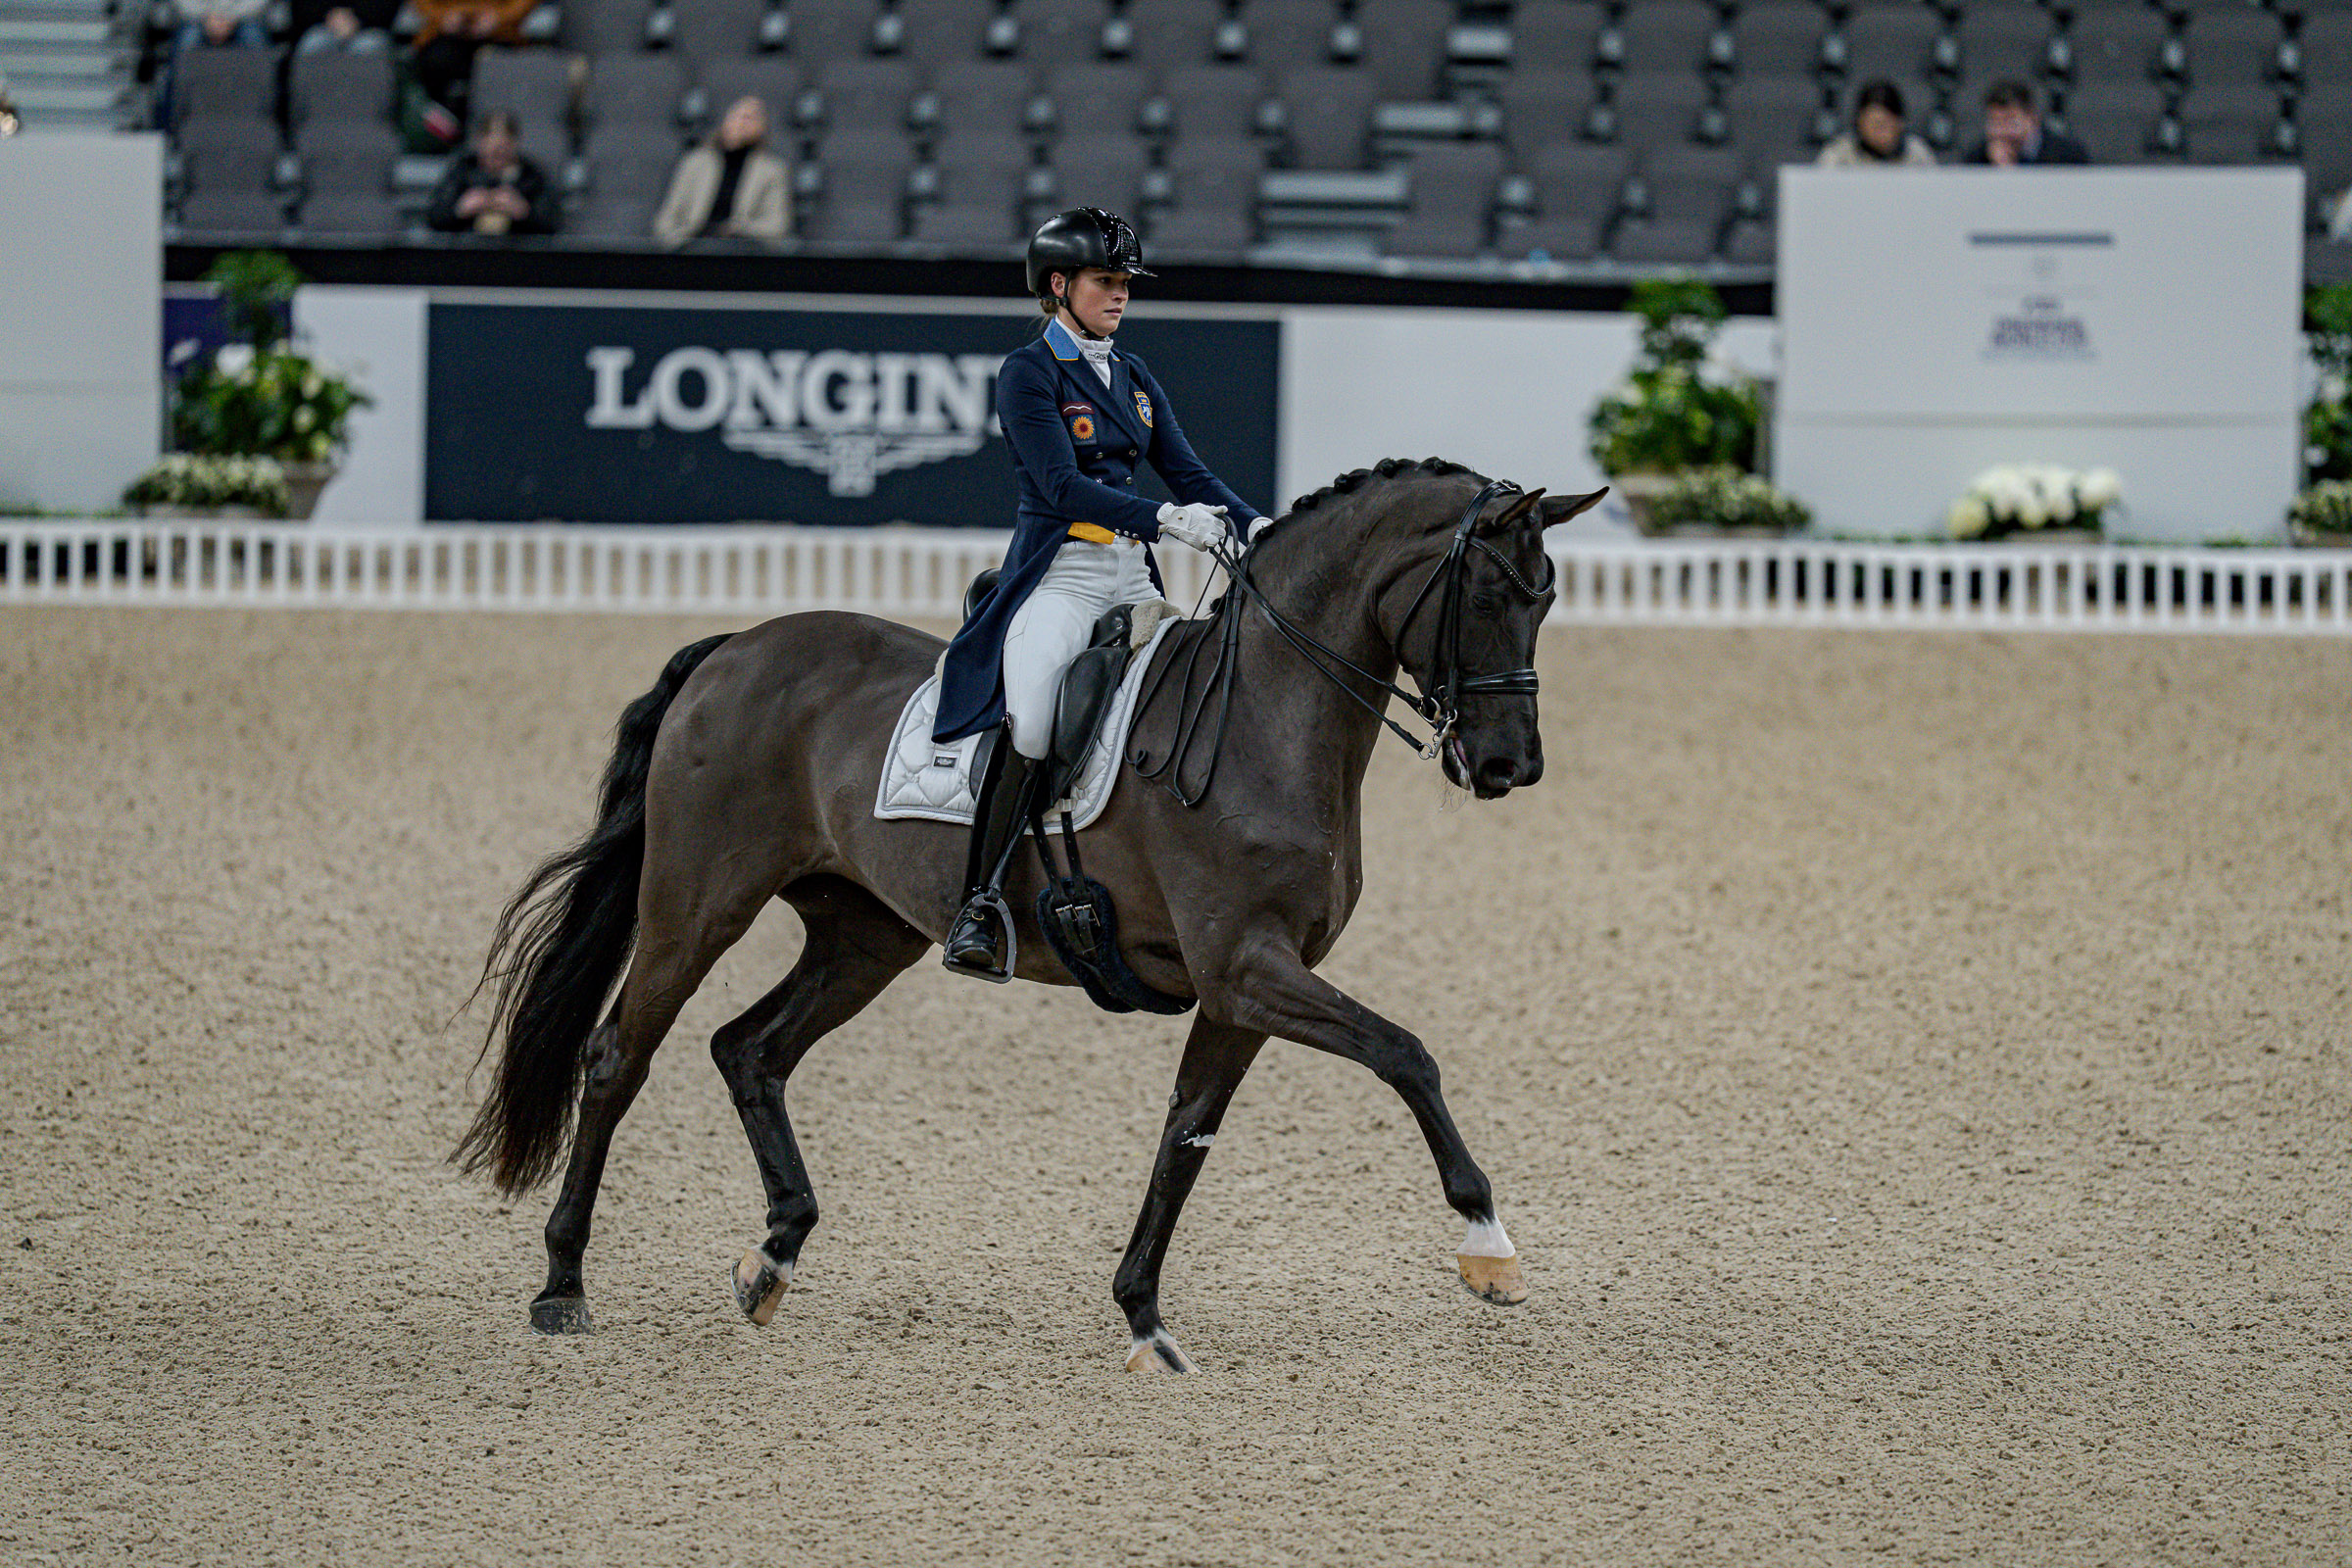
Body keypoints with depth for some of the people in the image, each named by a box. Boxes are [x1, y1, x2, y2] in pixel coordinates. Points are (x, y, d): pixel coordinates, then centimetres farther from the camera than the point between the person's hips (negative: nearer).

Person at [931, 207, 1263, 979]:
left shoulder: (1133, 379, 17)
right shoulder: (1029, 373, -4)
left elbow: (1187, 473, 13)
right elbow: (1062, 485, -16)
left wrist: (1257, 530, -4)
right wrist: (1167, 520, -26)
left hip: (1134, 578, 7)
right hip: (1058, 574, -7)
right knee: (1031, 719, -28)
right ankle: (980, 901, -24)